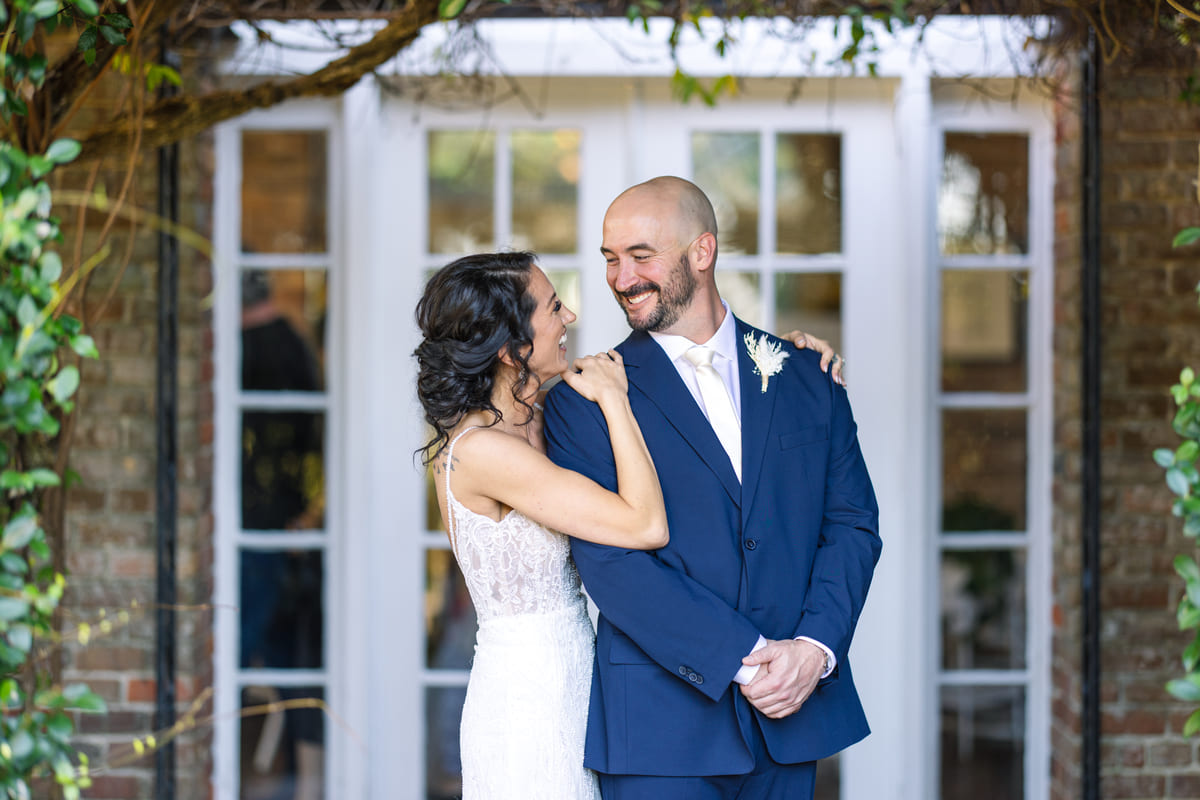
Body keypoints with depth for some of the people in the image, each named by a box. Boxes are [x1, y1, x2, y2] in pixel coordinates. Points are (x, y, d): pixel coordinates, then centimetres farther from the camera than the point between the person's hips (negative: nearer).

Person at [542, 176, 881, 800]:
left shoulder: (807, 379, 8)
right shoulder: (583, 401, -2)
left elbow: (853, 524, 6)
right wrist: (744, 657, -16)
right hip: (660, 723, -3)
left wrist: (815, 648, -10)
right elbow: (609, 561, -10)